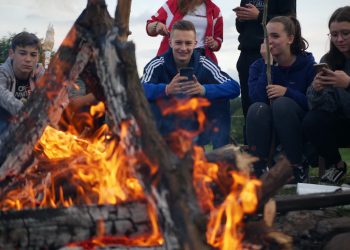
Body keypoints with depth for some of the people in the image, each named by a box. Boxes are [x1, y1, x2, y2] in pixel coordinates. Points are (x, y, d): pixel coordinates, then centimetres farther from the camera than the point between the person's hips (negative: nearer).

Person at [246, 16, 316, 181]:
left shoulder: (308, 64, -4)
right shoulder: (258, 66, 3)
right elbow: (257, 97, -16)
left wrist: (287, 92, -24)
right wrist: (268, 64, -17)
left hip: (299, 129, -1)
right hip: (269, 131, 2)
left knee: (283, 103, -31)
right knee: (257, 108, -29)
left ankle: (297, 168, -20)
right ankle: (260, 170, -25)